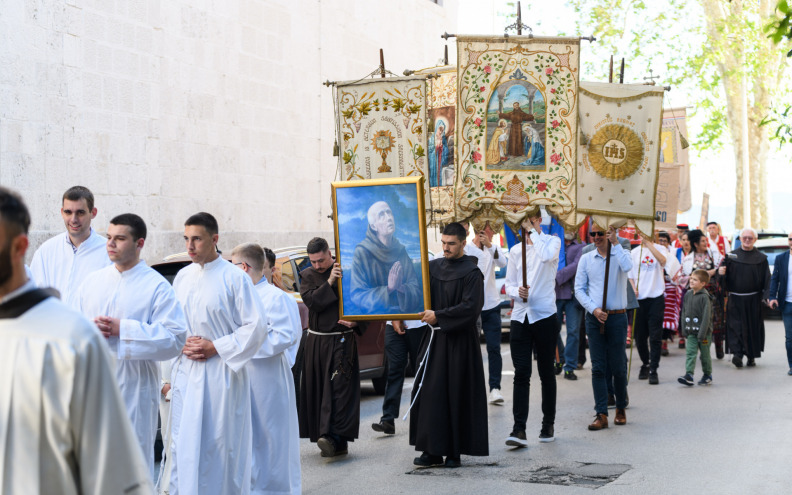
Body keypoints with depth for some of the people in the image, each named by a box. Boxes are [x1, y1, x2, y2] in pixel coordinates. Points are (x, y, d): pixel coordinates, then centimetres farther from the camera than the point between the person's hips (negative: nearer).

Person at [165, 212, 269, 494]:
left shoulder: (234, 278, -7)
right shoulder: (182, 277, 9)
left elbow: (256, 326, -8)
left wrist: (216, 347, -12)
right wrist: (182, 344, -3)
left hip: (221, 374, -5)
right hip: (185, 373, 5)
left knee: (221, 444, -2)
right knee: (183, 441, 4)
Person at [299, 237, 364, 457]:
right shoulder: (307, 276, 7)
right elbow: (311, 302, -10)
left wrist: (355, 322, -16)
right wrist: (329, 282, -17)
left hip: (341, 341, -4)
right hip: (316, 342, 4)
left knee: (339, 388, -12)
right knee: (318, 389, 4)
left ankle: (334, 437, -21)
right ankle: (338, 444, 12)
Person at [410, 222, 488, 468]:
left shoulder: (471, 272, -7)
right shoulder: (432, 267, 10)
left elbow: (470, 307, -16)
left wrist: (438, 316, -17)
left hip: (459, 342, -5)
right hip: (434, 338, 6)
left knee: (457, 395, -1)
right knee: (429, 393, 3)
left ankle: (455, 452, 6)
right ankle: (432, 450, 8)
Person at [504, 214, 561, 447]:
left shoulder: (552, 241, 2)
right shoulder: (515, 250, 14)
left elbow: (546, 256, -22)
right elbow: (509, 284, 15)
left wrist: (532, 231, -13)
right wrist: (517, 292, -8)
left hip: (545, 316, -3)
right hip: (520, 316, 3)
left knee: (546, 373, 7)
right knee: (521, 373, -5)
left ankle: (548, 425, 19)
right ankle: (519, 430, -9)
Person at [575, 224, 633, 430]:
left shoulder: (621, 253, 3)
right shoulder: (586, 259, 8)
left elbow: (627, 267, -22)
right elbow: (579, 289, 5)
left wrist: (615, 243, -17)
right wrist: (594, 309, -8)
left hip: (617, 317, -2)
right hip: (594, 318, 2)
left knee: (618, 366, 3)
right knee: (598, 367, -1)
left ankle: (621, 408, 21)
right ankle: (601, 415, -1)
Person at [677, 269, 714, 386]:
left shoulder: (704, 297, -14)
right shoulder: (688, 294, 6)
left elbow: (706, 316, -17)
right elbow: (684, 312, 13)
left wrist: (702, 334, -20)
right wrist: (684, 329, 7)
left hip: (703, 332, -5)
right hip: (691, 332, 5)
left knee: (705, 354, 8)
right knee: (690, 353, -6)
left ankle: (708, 375, 23)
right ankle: (689, 375, -13)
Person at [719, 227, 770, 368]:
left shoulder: (760, 258, 5)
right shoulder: (732, 256, 7)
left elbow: (766, 279, 2)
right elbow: (726, 276, 4)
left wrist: (766, 296, -9)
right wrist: (721, 272, -19)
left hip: (753, 300, 0)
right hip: (735, 299, 0)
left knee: (753, 327, 6)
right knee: (735, 326, -10)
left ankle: (751, 356, 17)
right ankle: (737, 353, -16)